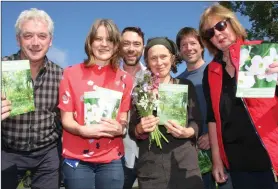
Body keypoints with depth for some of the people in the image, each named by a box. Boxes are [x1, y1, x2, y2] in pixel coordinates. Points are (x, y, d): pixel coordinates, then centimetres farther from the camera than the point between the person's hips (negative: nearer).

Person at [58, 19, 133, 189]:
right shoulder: (71, 73, -3)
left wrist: (120, 129, -15)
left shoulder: (124, 78, 4)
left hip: (112, 160, 2)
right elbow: (66, 119, -3)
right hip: (77, 159, -2)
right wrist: (83, 130, -23)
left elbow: (124, 119, 7)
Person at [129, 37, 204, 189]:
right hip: (150, 168, 0)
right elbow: (132, 130, 6)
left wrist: (187, 132, -16)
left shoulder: (186, 86, 6)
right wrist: (140, 129, -15)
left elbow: (197, 122, 4)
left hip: (185, 164, 0)